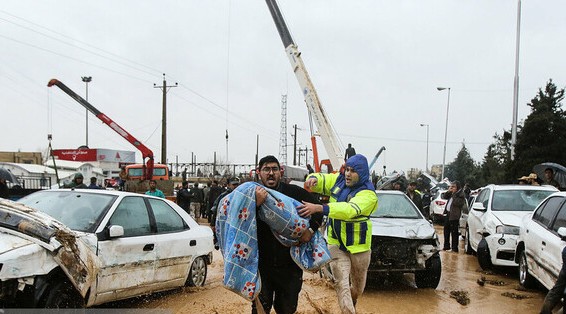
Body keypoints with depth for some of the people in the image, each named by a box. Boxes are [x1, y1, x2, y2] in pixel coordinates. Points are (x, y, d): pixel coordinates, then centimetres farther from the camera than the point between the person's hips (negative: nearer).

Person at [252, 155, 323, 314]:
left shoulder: (294, 192, -4)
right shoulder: (253, 195, -6)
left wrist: (311, 229, -12)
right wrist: (256, 204, -31)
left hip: (290, 264, 1)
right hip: (262, 263, -1)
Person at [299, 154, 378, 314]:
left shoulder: (368, 194, -20)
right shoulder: (338, 180, 0)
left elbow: (349, 210, -36)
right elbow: (320, 180, 8)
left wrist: (318, 208, -46)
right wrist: (313, 179, -20)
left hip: (359, 246, -2)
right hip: (336, 242, 3)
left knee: (358, 286, 18)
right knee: (342, 284, -11)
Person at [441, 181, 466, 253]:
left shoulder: (461, 195, -10)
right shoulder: (451, 193, 15)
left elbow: (457, 202, -22)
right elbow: (444, 197, 18)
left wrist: (454, 194, -18)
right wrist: (448, 191, 3)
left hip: (454, 215, -9)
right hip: (448, 214, 9)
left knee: (454, 232, -5)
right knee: (446, 230, 14)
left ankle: (454, 248, 0)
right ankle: (446, 246, 25)